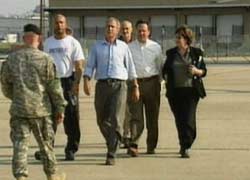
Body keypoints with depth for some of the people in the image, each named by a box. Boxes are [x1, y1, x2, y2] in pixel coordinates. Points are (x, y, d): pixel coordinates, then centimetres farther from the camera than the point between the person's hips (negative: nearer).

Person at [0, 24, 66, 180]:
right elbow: (54, 87, -6)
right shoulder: (45, 59, -7)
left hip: (18, 109, 2)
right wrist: (60, 108, 1)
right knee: (46, 144, 12)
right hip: (40, 109, -1)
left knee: (20, 144, 2)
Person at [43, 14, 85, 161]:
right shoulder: (48, 42, 11)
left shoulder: (73, 43, -1)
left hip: (68, 81, -3)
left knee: (71, 118, 0)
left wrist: (76, 84, -17)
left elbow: (79, 66, -6)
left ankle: (71, 150, 7)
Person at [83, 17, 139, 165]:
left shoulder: (123, 47, 11)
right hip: (102, 85, 2)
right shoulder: (97, 47, 12)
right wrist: (86, 81, -10)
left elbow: (131, 68, 15)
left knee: (116, 120, -13)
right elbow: (90, 66, 7)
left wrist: (136, 87, 13)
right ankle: (112, 144, 32)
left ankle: (111, 155, -14)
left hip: (119, 86, -2)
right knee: (102, 120, 6)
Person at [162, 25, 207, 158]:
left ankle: (185, 147, -12)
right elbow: (165, 70, 17)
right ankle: (184, 145, 24)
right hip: (175, 91, 3)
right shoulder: (171, 53, 10)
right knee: (179, 120, 7)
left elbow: (204, 71, 7)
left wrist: (196, 71, -14)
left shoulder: (196, 53, 3)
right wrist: (166, 78, -3)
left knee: (188, 119, -12)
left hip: (191, 91, -2)